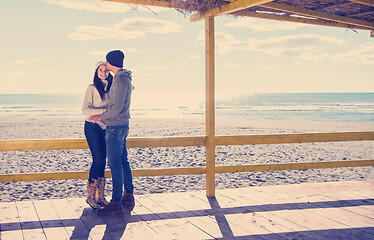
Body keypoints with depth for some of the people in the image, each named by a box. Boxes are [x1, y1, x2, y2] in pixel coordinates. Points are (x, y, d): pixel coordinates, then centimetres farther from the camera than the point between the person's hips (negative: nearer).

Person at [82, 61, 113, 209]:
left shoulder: (110, 88, 10)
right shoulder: (92, 88, -5)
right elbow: (85, 109, -12)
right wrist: (103, 111, -21)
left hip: (105, 128, 5)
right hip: (92, 126, -5)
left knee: (102, 161, 4)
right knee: (98, 160, -11)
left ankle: (101, 197, 9)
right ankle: (90, 196, 0)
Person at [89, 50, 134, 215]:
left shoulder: (120, 80, -17)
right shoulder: (126, 79, 15)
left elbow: (117, 107, -22)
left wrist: (101, 117, -10)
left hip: (115, 126, -10)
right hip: (123, 125, 10)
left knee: (115, 164, -7)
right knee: (123, 161, 15)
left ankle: (116, 201, -3)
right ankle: (128, 195, 23)